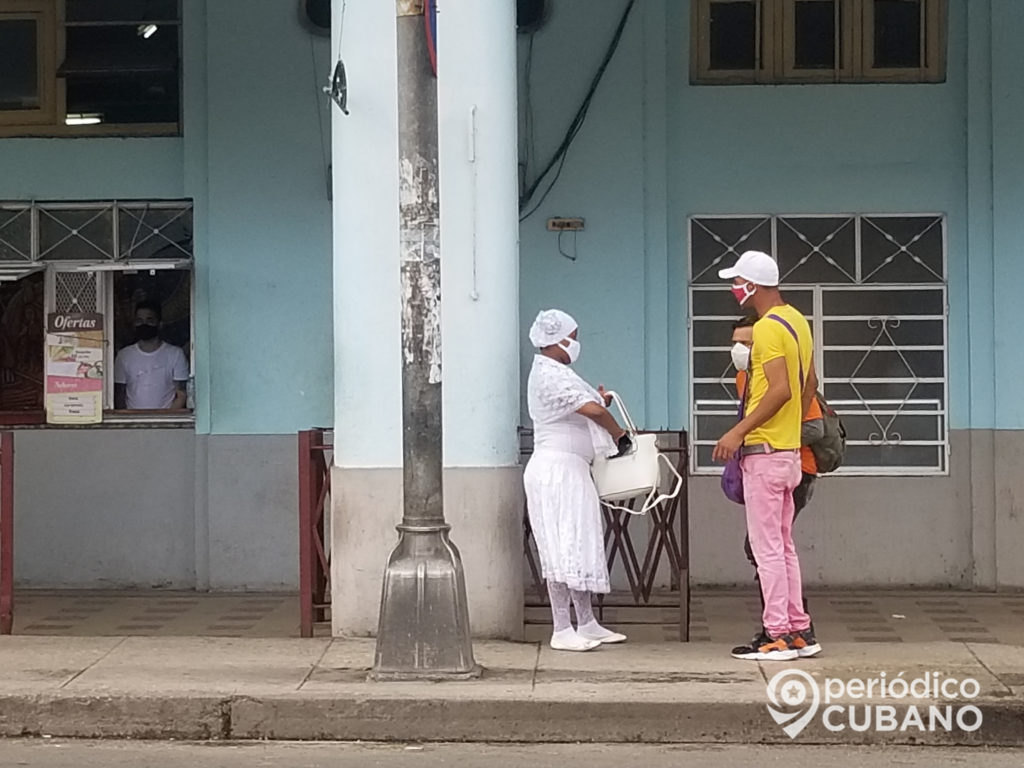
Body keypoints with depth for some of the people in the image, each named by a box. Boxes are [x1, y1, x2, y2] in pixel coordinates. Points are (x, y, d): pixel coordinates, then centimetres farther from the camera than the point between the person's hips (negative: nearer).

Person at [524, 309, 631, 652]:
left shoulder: (555, 373, 18)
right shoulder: (550, 375, -15)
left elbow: (577, 411, 23)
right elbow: (593, 411, -22)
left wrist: (598, 401, 6)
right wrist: (618, 434, -7)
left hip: (570, 472, 11)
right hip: (556, 471, -11)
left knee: (579, 546, 12)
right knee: (564, 547, -9)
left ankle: (586, 623, 17)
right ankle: (562, 631, -8)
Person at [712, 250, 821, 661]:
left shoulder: (768, 328, -16)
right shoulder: (797, 321, 14)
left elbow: (780, 390, -24)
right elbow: (809, 383, 20)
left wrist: (739, 431, -21)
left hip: (765, 451, -10)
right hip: (789, 449, 10)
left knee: (767, 546, -6)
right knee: (783, 544, 14)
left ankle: (778, 635, -4)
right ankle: (799, 630, 16)